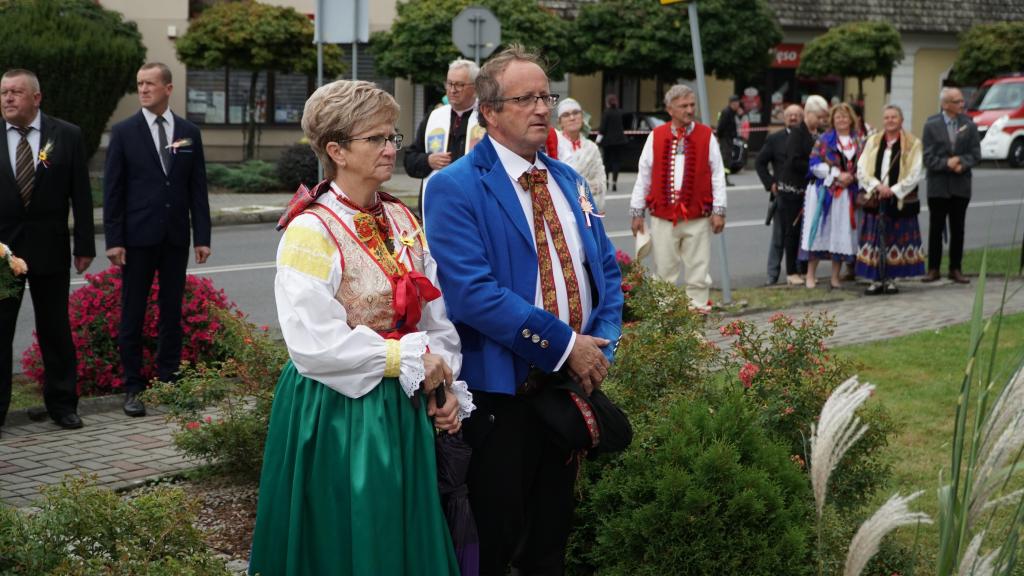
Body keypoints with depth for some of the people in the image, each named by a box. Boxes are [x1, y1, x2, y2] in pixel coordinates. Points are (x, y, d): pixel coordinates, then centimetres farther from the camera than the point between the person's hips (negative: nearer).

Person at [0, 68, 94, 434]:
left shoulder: (67, 136, -1)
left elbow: (81, 195, 0)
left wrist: (84, 245, -2)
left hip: (49, 249, 0)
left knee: (56, 331, 8)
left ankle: (62, 404, 19)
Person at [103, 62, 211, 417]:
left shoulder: (189, 132, 6)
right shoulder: (124, 132, 0)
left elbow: (198, 188, 7)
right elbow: (112, 190, -2)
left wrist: (202, 236, 1)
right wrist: (113, 240, -8)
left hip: (176, 238, 2)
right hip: (138, 238, -2)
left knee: (172, 314, 8)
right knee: (132, 315, 2)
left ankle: (169, 383, 16)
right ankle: (133, 388, 8)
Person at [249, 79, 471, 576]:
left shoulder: (402, 220, 7)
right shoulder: (311, 231, -15)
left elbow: (435, 313, 10)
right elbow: (314, 343, -22)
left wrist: (446, 384, -4)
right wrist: (406, 359, -17)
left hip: (405, 409, 7)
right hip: (339, 415, -6)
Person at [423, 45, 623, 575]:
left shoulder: (569, 182, 11)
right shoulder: (455, 189, -12)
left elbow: (606, 271, 11)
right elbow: (472, 293, -23)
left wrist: (600, 347, -7)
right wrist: (564, 345, -21)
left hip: (573, 382, 7)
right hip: (502, 392, -6)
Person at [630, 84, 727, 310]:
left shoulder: (706, 136, 3)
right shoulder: (656, 136, 4)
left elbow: (717, 175, 3)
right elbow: (643, 176, 7)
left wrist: (719, 211, -2)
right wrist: (637, 212, 6)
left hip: (698, 218, 0)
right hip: (662, 217, 1)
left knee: (698, 273, 3)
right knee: (663, 273, 4)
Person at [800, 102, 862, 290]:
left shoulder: (859, 141, 10)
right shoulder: (824, 140, 3)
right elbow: (814, 164, -5)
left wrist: (852, 177, -11)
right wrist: (837, 174, -13)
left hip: (847, 193, 2)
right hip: (824, 191, -2)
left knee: (841, 233, 3)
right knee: (820, 231, -2)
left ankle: (835, 276, 12)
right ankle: (810, 275, 5)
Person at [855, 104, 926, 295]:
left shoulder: (912, 144, 0)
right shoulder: (872, 142, 8)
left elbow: (915, 174, -6)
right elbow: (861, 170, 2)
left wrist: (894, 190, -14)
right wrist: (877, 186, -13)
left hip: (900, 200, -2)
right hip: (875, 199, 2)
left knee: (896, 241, 1)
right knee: (875, 240, 1)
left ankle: (890, 279, 7)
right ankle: (876, 280, 6)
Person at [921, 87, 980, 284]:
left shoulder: (969, 125, 4)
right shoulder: (931, 126, -3)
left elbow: (976, 154, 1)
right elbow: (928, 158, -7)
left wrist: (962, 163, -16)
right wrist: (947, 164, -20)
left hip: (961, 185, 2)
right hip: (938, 186, -2)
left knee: (958, 229, 6)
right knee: (936, 229, 3)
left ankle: (955, 269, 13)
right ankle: (933, 269, 9)